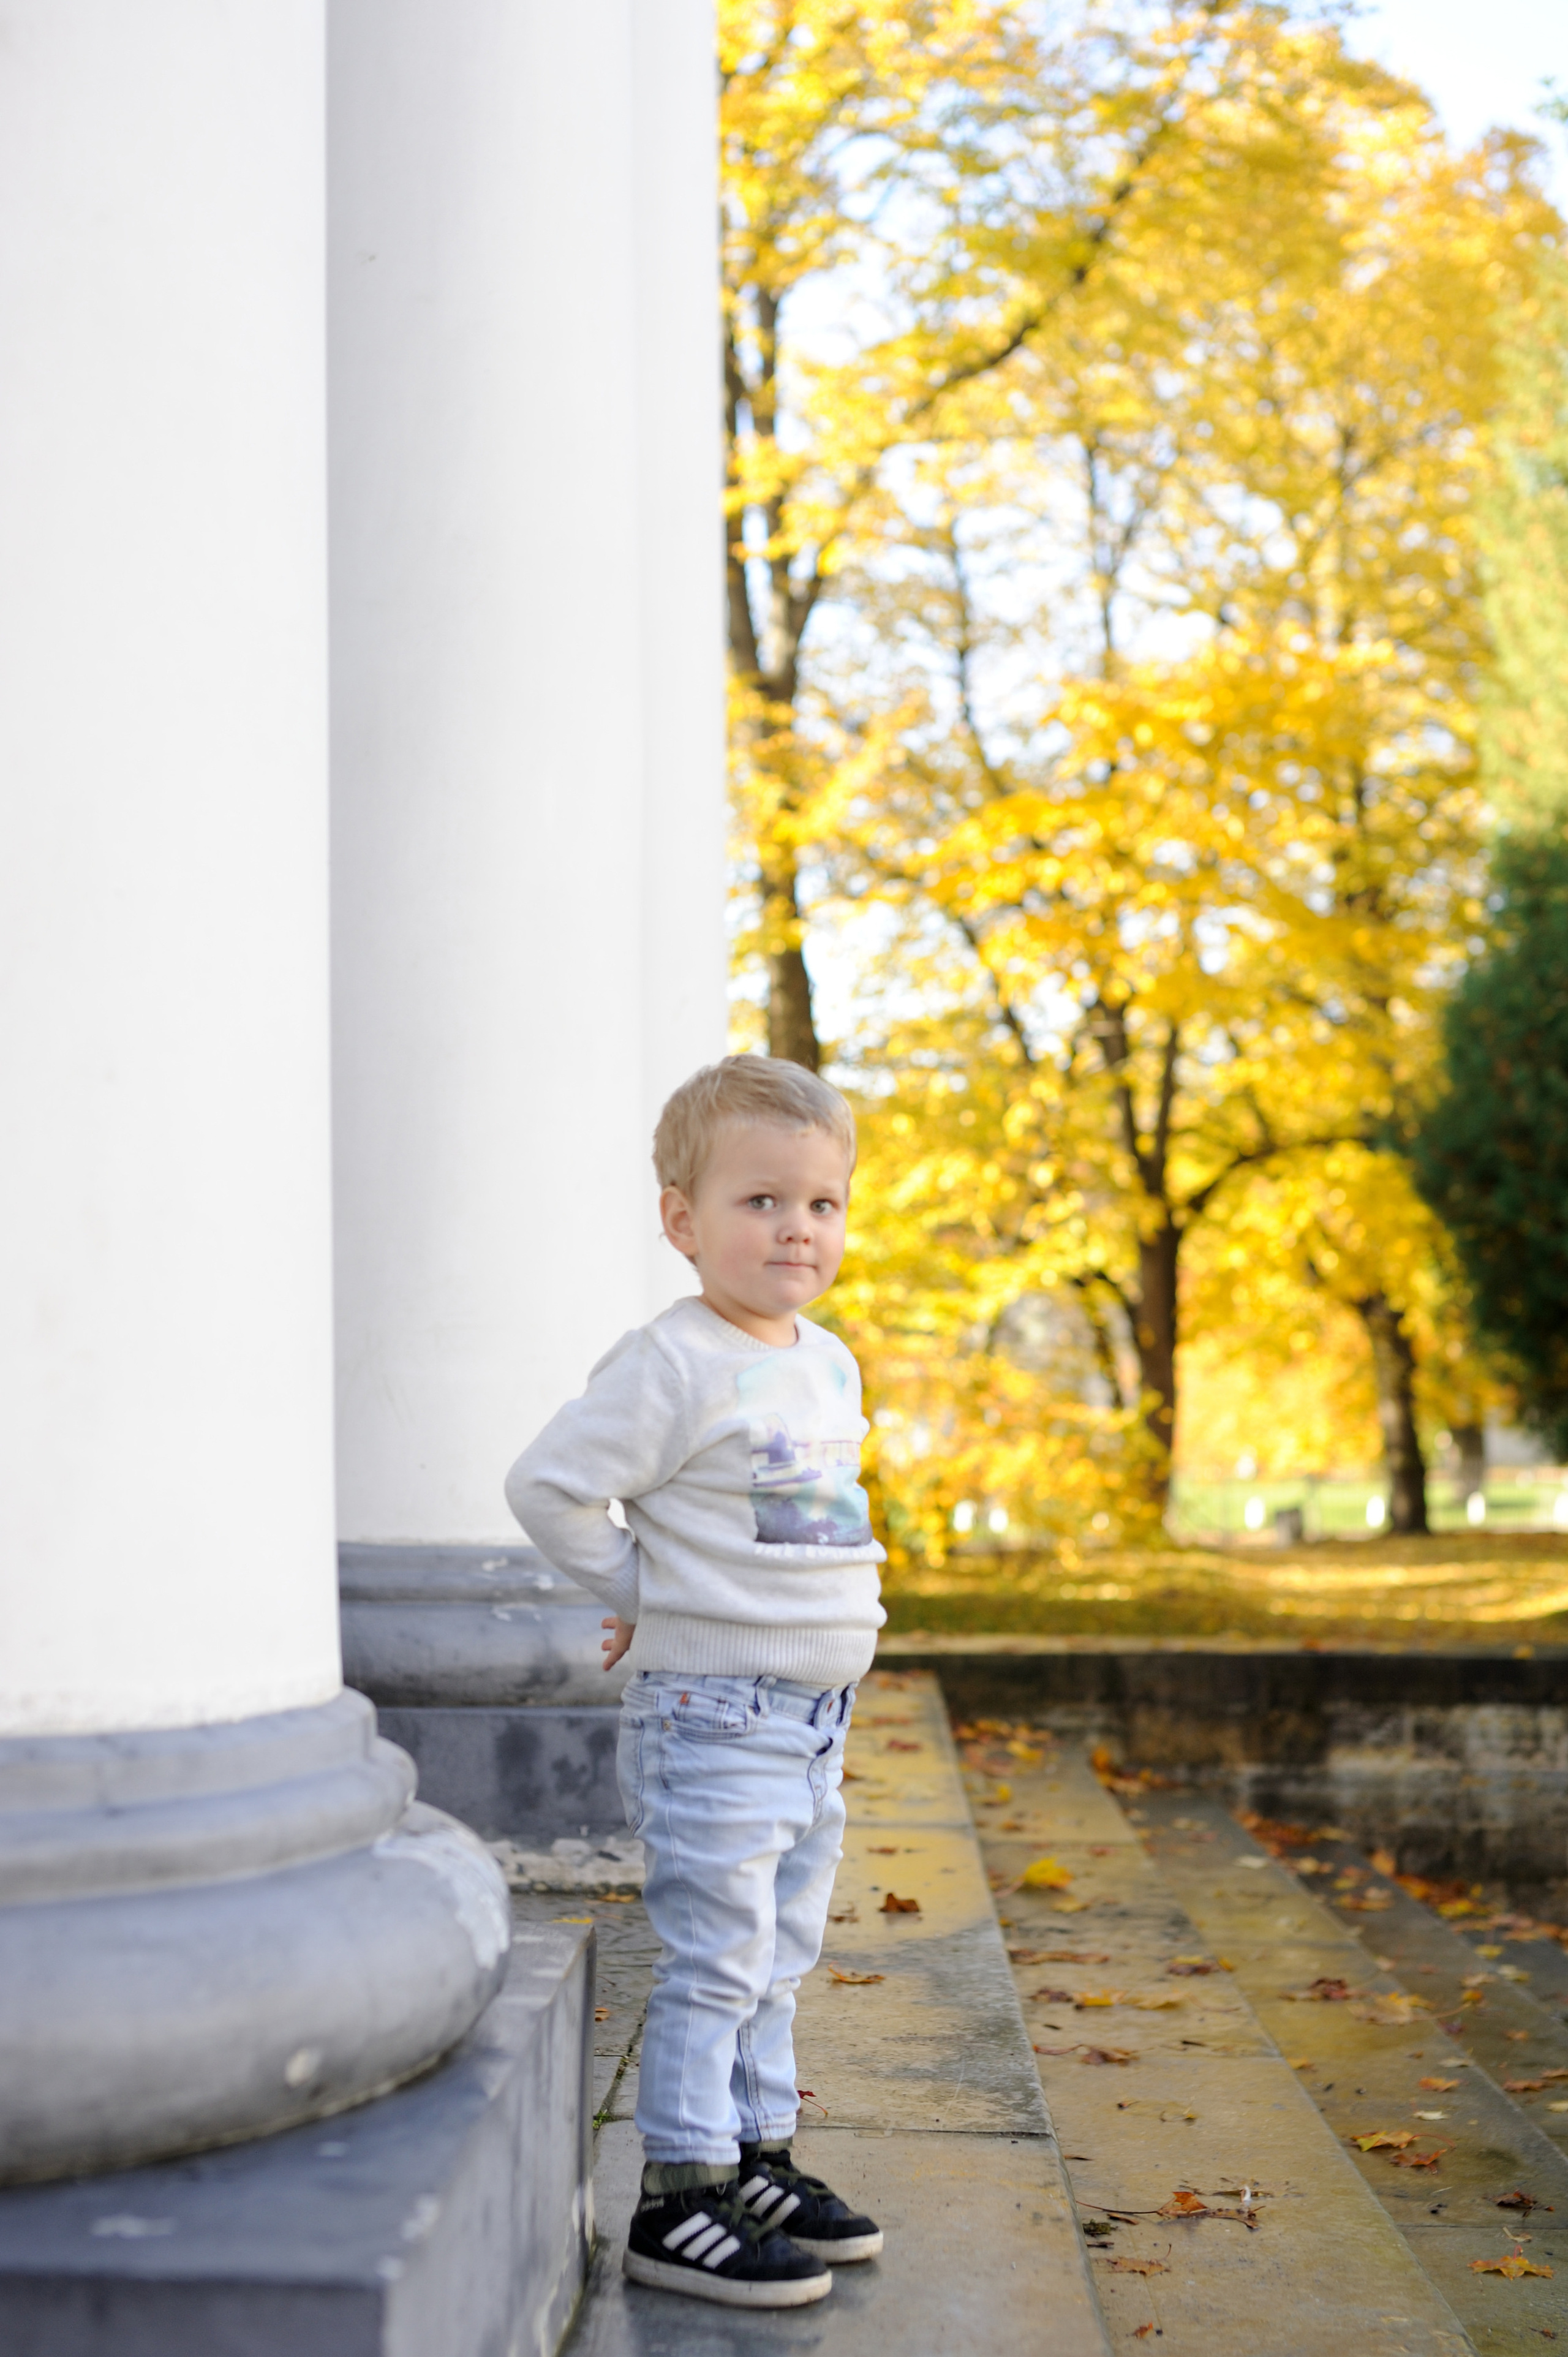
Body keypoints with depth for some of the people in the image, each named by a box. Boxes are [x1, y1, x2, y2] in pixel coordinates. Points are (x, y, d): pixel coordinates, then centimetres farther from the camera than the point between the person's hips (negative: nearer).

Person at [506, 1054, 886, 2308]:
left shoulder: (831, 1361, 11)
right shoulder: (672, 1366, -16)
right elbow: (548, 1486, -17)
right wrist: (645, 1592, -8)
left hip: (816, 1719, 8)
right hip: (712, 1718, -8)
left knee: (779, 1959, 16)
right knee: (715, 1960, -4)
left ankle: (756, 2158, 28)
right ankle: (680, 2200, 5)